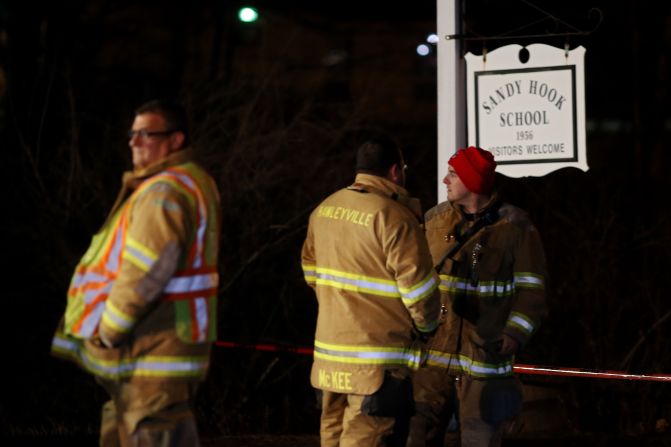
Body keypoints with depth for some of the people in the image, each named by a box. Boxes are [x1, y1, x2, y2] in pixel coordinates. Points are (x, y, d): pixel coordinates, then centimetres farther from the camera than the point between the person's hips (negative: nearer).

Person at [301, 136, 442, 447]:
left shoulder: (325, 209, 6)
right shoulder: (394, 217, -17)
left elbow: (311, 270, 18)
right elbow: (418, 288, -16)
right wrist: (426, 324, 3)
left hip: (329, 348, 8)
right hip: (377, 361, -8)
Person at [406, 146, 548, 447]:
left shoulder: (515, 228, -5)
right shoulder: (435, 220, 7)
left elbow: (532, 290, -5)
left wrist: (515, 334, -18)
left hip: (485, 356, -3)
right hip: (434, 354, 3)